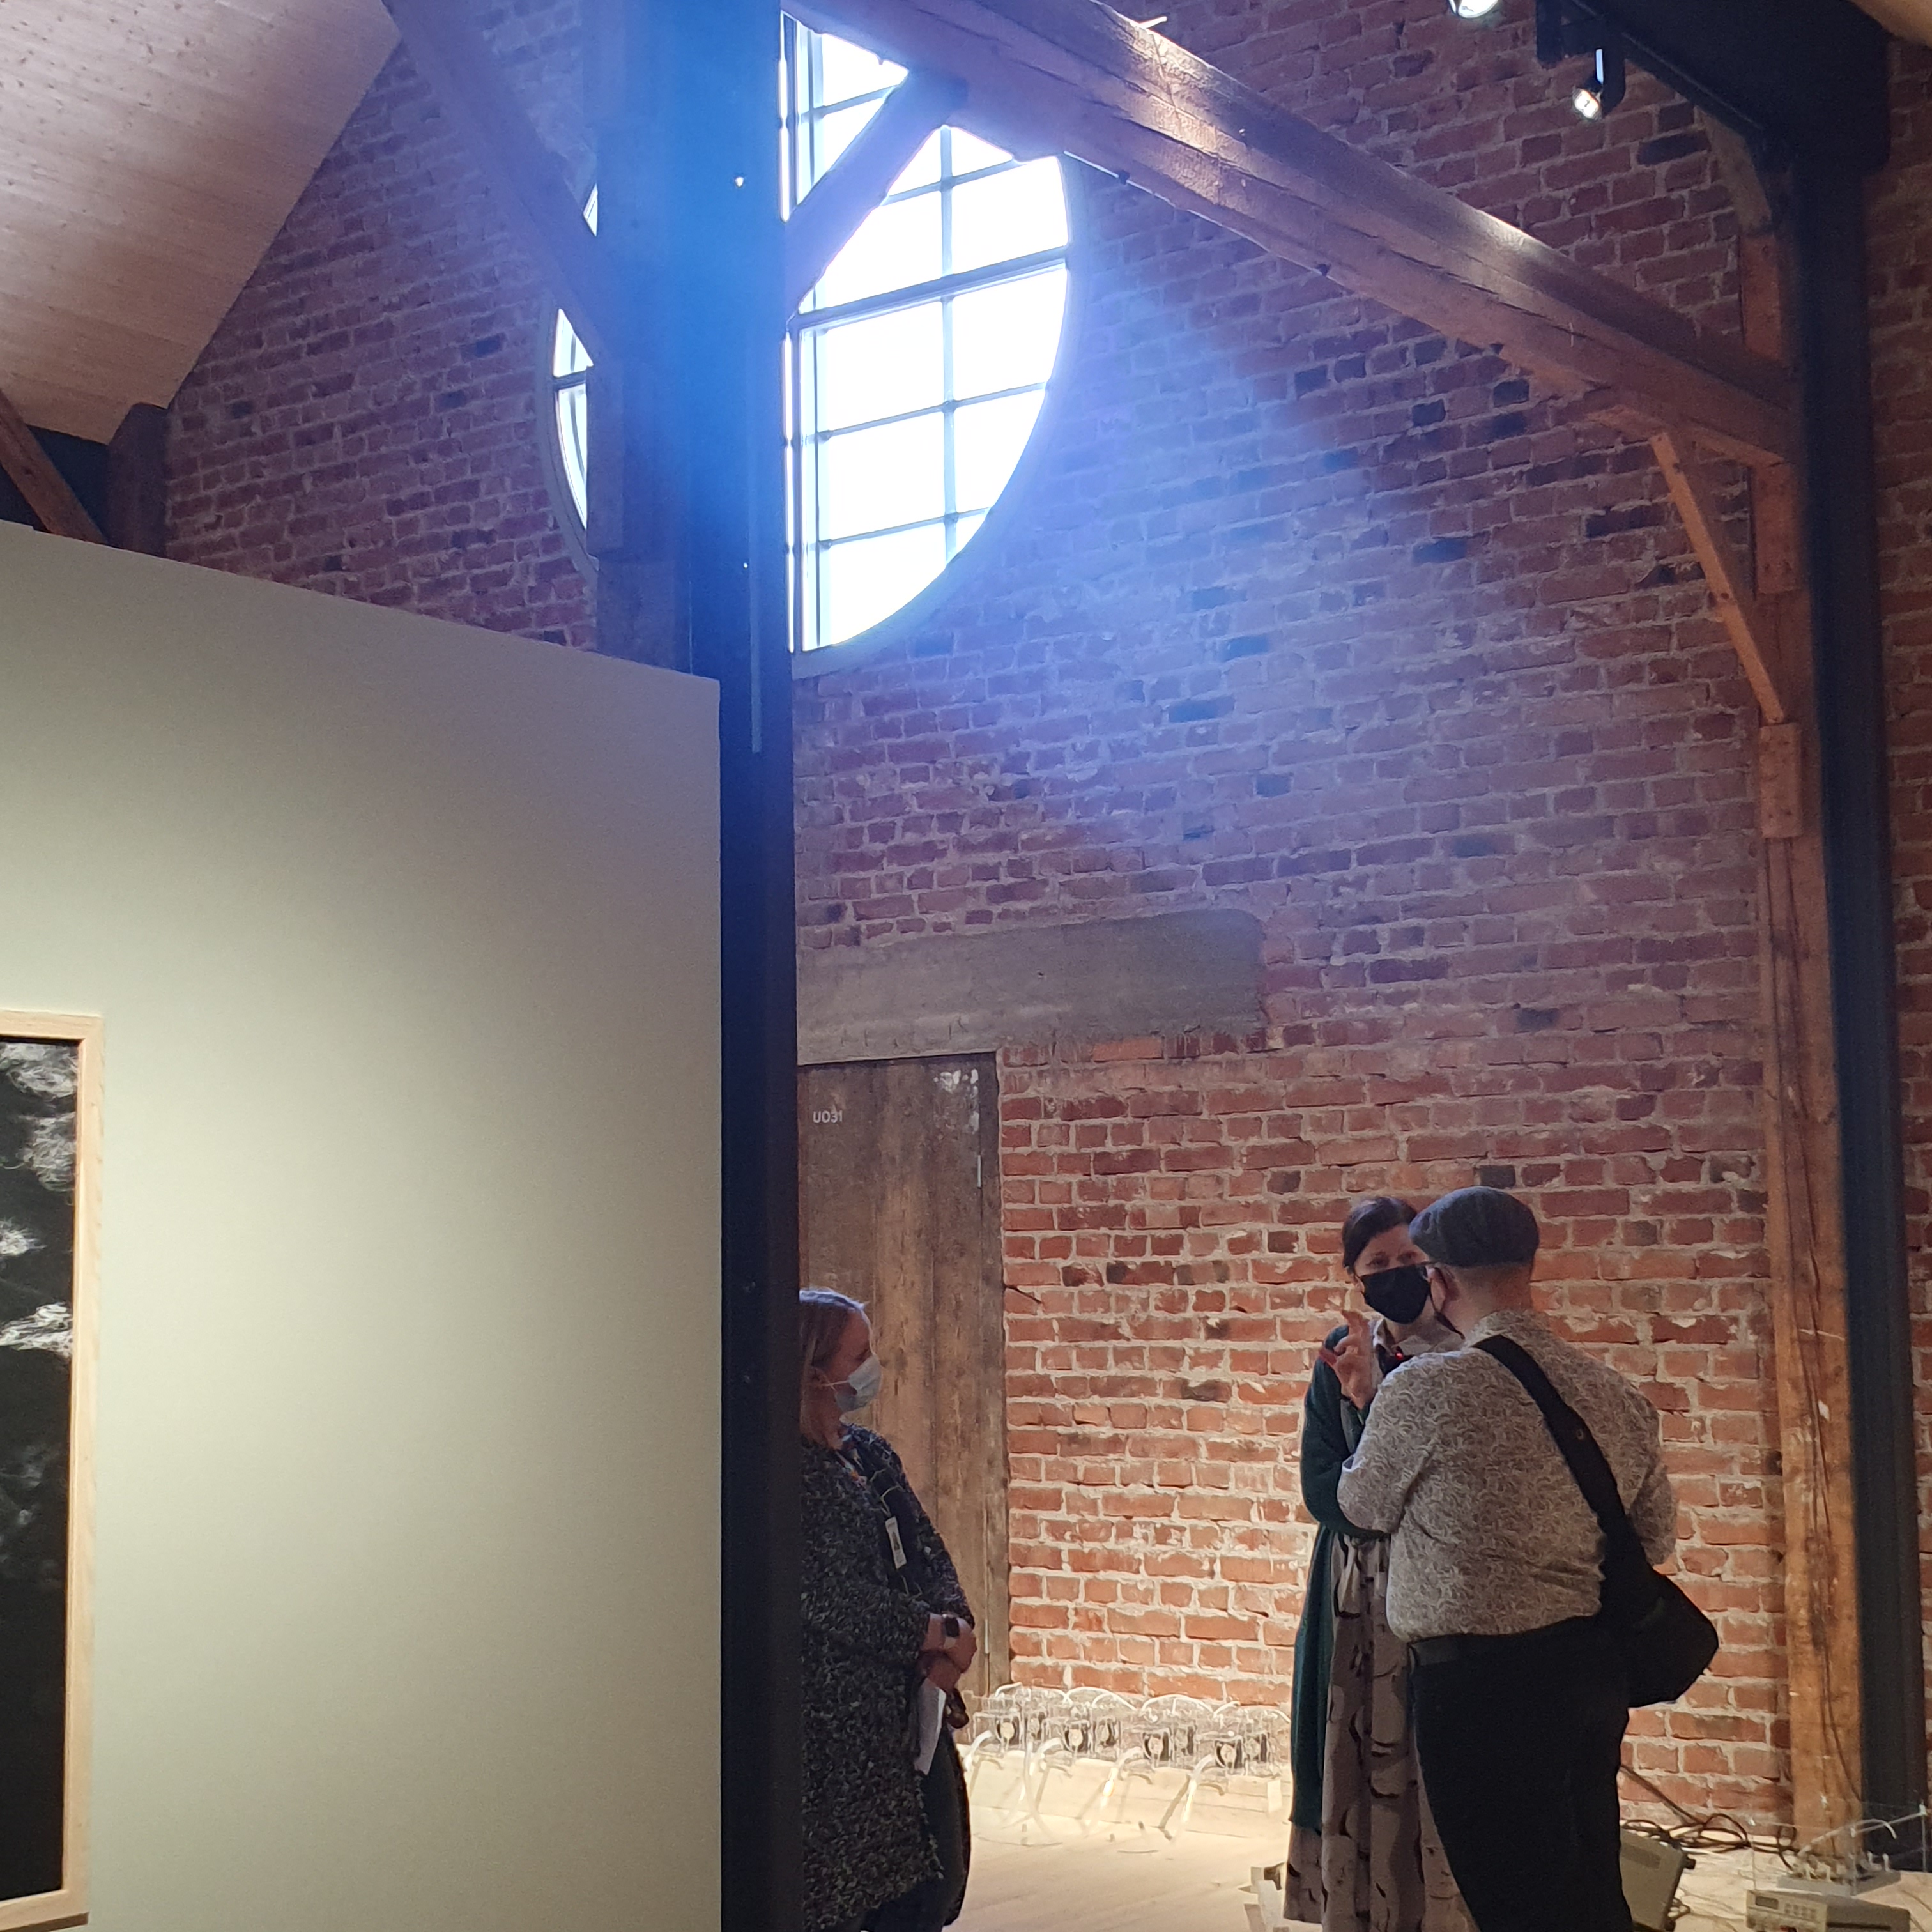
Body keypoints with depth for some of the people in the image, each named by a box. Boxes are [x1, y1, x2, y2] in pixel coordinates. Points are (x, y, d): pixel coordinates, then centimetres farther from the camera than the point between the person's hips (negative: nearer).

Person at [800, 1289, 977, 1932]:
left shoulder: (870, 1454, 12)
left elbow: (928, 1554, 11)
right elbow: (829, 1601, -21)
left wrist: (956, 1625, -10)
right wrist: (939, 1635, -12)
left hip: (910, 1703, 8)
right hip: (836, 1722, -8)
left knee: (932, 1879, 12)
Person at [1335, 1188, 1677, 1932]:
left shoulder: (1425, 1389, -17)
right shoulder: (1619, 1396, 2)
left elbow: (1364, 1506, 1)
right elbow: (1655, 1541, 14)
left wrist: (1363, 1398, 15)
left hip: (1479, 1677, -6)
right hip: (1593, 1668, 6)